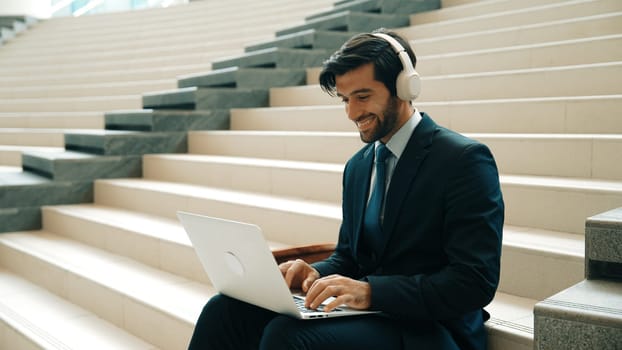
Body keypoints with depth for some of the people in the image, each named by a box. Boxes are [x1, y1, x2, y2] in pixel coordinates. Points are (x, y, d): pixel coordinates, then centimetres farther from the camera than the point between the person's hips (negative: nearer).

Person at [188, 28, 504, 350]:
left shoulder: (465, 160, -11)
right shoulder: (357, 166, 12)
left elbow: (475, 282, -17)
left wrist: (371, 291, -25)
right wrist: (316, 273, -4)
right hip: (368, 311, 7)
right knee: (225, 309, -13)